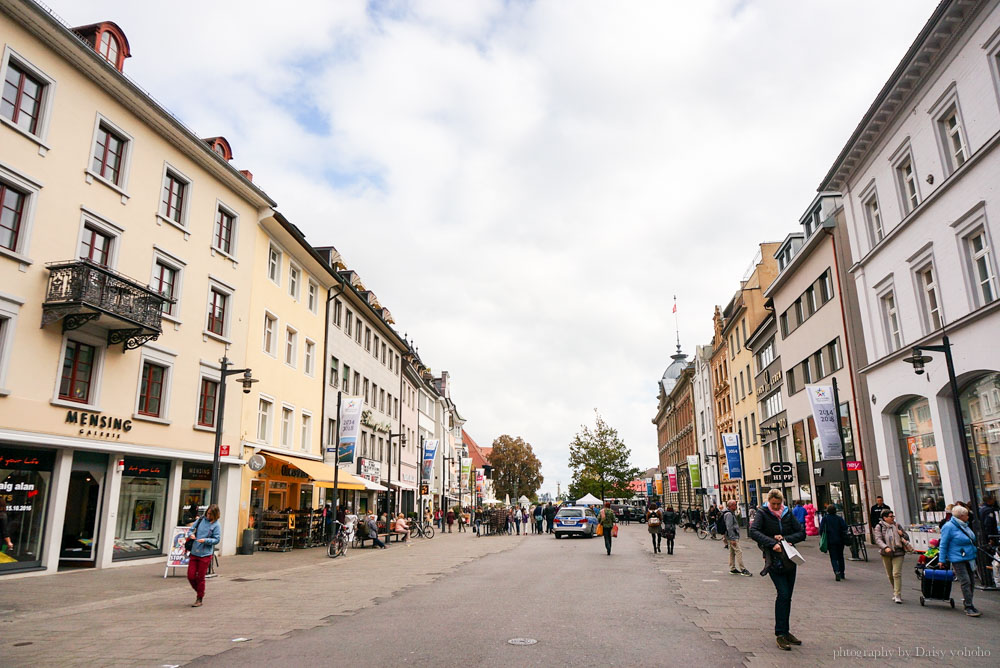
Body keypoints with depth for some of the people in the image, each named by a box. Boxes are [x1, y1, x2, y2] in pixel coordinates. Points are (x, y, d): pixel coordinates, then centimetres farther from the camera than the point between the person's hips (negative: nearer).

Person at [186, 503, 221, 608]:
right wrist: (191, 534, -10)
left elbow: (217, 540, -6)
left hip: (205, 554, -4)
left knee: (200, 578, 3)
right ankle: (199, 592, 30)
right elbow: (191, 529, 12)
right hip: (194, 552, 4)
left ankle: (199, 599, 18)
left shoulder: (216, 525, -5)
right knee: (191, 576, 3)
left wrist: (205, 540, -20)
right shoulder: (200, 520, 5)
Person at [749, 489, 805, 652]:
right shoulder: (762, 513, -6)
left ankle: (785, 631, 21)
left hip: (789, 558, 5)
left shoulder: (788, 514, 7)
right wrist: (773, 543, -29)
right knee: (783, 594, -14)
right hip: (773, 560, -5)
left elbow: (802, 533, 3)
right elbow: (754, 532, -19)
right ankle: (780, 634, -9)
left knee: (787, 596, 8)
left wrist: (785, 538, -13)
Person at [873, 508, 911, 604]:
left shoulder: (897, 526, 7)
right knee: (890, 575, 12)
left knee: (897, 574, -12)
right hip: (886, 554, 0)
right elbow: (878, 539, -13)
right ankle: (895, 593, 30)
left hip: (898, 553, 0)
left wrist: (902, 534, -6)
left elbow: (907, 537, 17)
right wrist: (885, 547, -31)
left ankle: (898, 596, -10)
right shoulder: (879, 527, -1)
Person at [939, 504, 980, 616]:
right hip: (957, 560, -8)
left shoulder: (964, 525, 12)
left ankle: (968, 604, 22)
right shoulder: (949, 527, -13)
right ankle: (968, 607, -7)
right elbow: (943, 545, -11)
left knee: (970, 582, 11)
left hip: (969, 558, 8)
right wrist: (942, 560, -10)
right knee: (965, 582, -11)